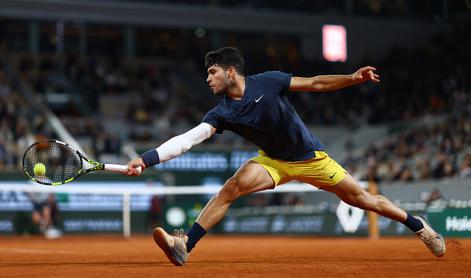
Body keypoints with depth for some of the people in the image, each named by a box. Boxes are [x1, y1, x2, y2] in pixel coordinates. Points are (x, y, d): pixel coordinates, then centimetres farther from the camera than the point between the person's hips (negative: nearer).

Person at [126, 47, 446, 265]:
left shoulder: (267, 82, -19)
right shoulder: (222, 113, -13)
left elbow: (315, 83, -10)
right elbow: (188, 139, -23)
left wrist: (353, 78, -21)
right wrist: (146, 159, -33)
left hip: (310, 157, -2)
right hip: (273, 161, 2)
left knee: (362, 199, 4)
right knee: (233, 186, -23)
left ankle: (417, 224, 26)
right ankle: (185, 246, -26)